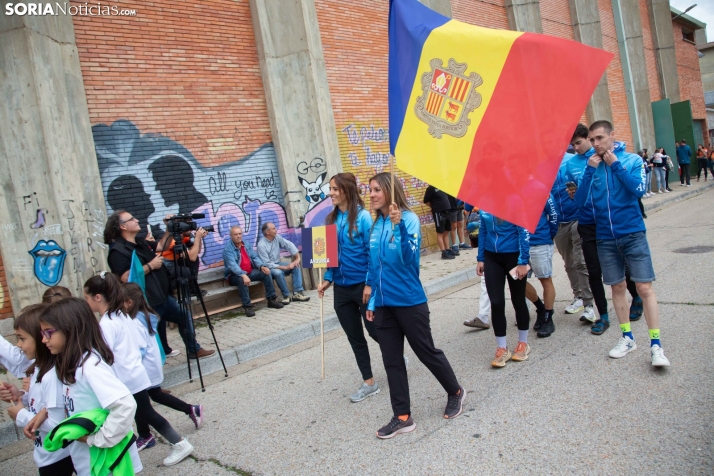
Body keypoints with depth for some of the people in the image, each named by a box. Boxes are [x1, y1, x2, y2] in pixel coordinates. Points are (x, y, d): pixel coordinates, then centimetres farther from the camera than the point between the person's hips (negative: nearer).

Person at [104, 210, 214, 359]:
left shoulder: (140, 242, 11)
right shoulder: (118, 250, -18)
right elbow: (125, 278, -28)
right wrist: (150, 266, -22)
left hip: (163, 297, 10)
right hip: (147, 304, -10)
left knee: (185, 316, 20)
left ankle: (194, 350, 35)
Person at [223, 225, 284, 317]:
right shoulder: (228, 248, -14)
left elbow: (255, 257, 6)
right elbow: (232, 265, -27)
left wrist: (262, 266, -15)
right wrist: (243, 275, -42)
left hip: (250, 272, 6)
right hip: (235, 275, -6)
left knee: (266, 273, -12)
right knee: (241, 280, -38)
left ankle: (271, 299, -4)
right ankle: (247, 306, -30)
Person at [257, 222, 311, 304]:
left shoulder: (277, 237, -2)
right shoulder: (261, 245, -21)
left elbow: (289, 245, -2)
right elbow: (267, 264, -24)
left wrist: (297, 257, -17)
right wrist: (285, 267, -25)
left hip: (278, 264, 7)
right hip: (269, 268, -7)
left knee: (296, 266, -11)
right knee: (278, 272, -37)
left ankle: (297, 293, -16)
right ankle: (287, 296, -20)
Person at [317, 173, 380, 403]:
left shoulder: (362, 216, -13)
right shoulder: (332, 219, 5)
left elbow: (372, 251, -14)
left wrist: (370, 283, -17)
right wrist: (327, 279, 7)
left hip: (362, 285, -6)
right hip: (341, 288, 6)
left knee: (374, 331, 8)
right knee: (354, 337, 12)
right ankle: (369, 383, 25)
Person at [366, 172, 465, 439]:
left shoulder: (408, 218, -11)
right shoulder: (376, 225, 6)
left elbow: (409, 257, -23)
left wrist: (399, 224, -32)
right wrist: (372, 301, 14)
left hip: (409, 301, -6)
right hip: (384, 304, 6)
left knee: (426, 352, 10)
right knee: (392, 361, 9)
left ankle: (455, 392, 34)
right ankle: (402, 417, 21)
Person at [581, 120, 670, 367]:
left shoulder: (632, 159, -2)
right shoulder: (590, 164, 3)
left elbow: (639, 189, -17)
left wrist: (616, 164, -16)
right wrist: (590, 169, -14)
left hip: (633, 233, -3)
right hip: (605, 237, 3)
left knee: (644, 287, -5)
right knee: (617, 287, 12)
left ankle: (656, 345, 3)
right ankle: (627, 338, 25)